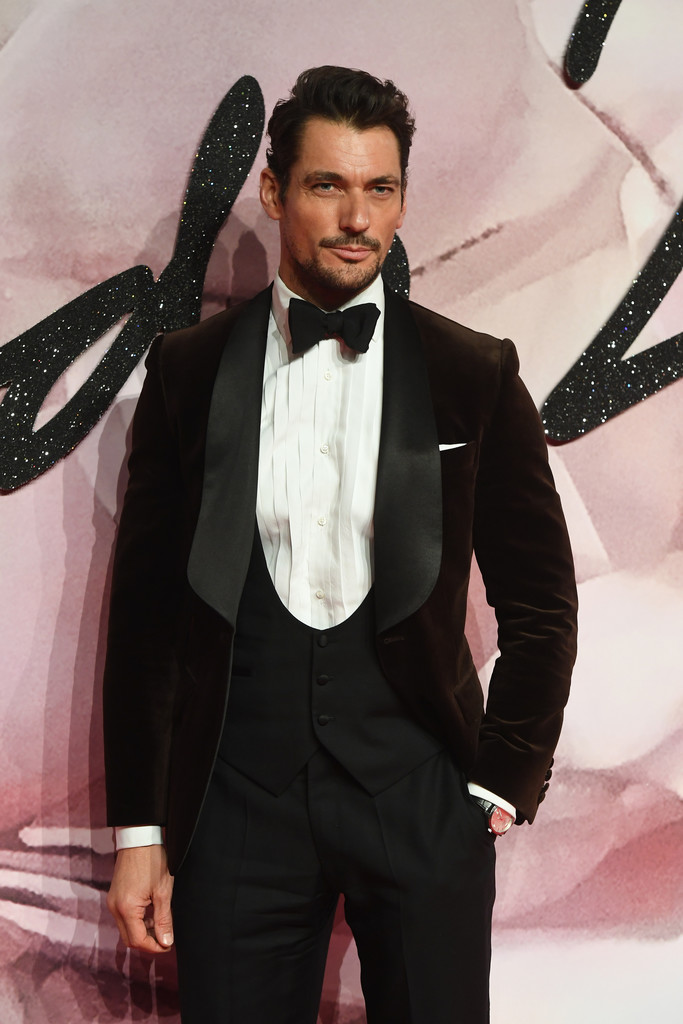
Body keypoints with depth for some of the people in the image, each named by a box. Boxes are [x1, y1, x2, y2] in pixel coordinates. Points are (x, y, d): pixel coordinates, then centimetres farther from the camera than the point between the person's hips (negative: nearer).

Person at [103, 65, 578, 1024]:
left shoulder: (477, 375, 1)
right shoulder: (188, 369, 2)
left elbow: (540, 601, 6)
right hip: (239, 792, 1)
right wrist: (138, 829, 2)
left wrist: (503, 789, 1)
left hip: (421, 792, 0)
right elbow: (144, 610, 4)